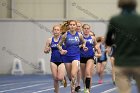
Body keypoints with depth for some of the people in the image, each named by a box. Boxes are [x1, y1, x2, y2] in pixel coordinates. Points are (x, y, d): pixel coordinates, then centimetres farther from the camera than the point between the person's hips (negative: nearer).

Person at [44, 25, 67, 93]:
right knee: (55, 79, 1)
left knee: (60, 78, -12)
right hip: (53, 61, 2)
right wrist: (47, 50, -12)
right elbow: (45, 51, 10)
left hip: (61, 60, -2)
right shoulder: (50, 40, 3)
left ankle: (64, 78, 24)